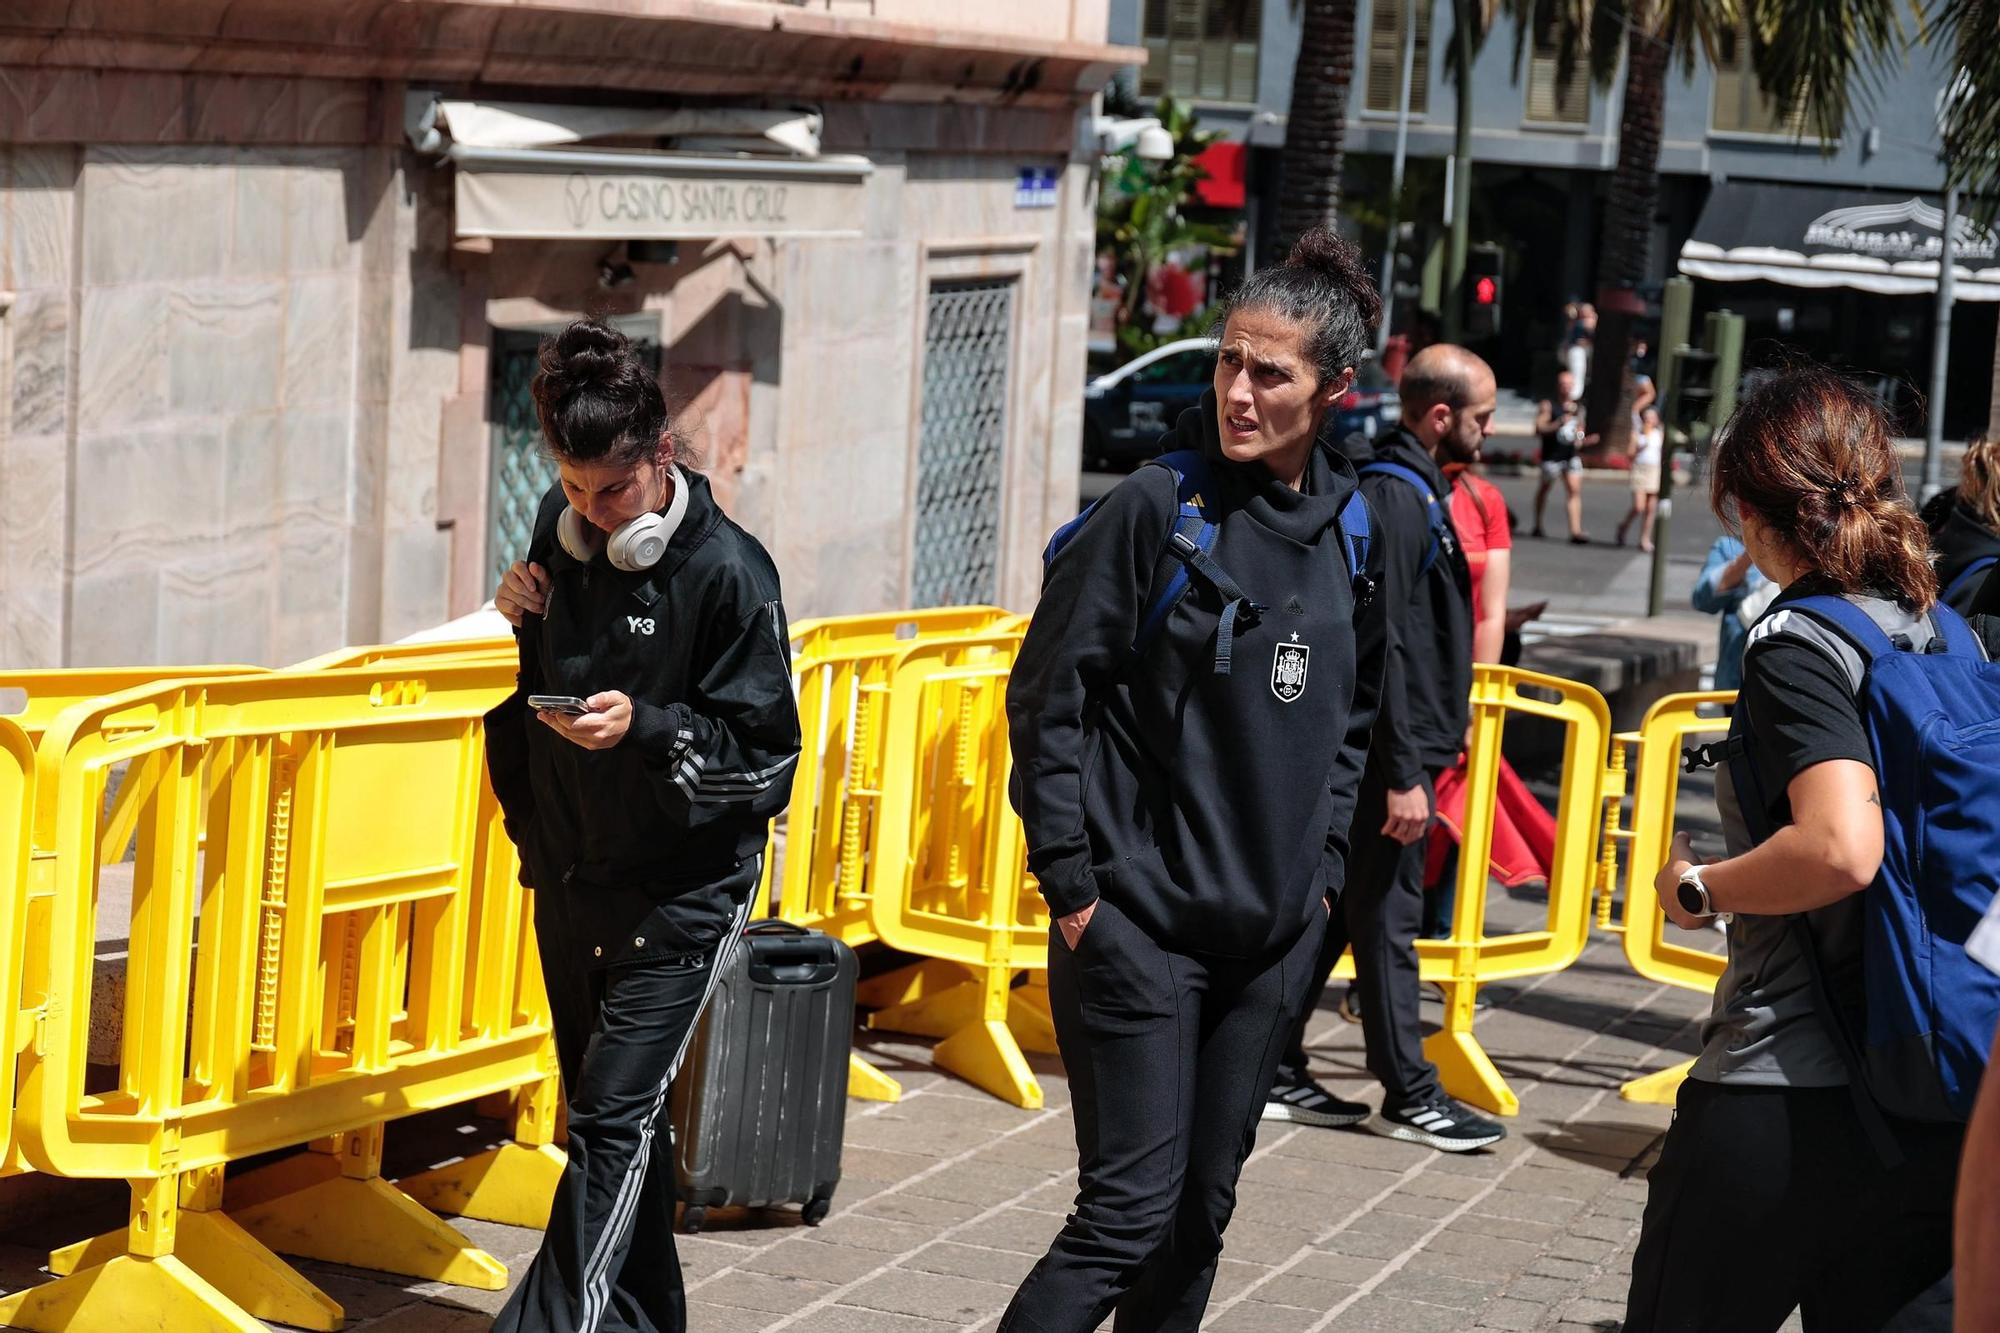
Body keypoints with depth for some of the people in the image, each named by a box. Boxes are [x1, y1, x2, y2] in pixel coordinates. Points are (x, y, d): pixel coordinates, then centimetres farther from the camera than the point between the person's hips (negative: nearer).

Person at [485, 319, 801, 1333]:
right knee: (609, 1115, 15)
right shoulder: (562, 533, 3)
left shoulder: (727, 572, -15)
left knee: (610, 1122, -12)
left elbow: (765, 756, -13)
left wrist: (647, 727, -27)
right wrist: (518, 616, -1)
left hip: (679, 895, -7)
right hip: (569, 878, 7)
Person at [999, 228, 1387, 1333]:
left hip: (1273, 931, 6)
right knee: (1129, 1211, -9)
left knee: (1201, 1208, 12)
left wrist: (1322, 868, 12)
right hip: (1138, 920, -6)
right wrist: (1072, 886, -11)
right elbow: (1047, 700, -9)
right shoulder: (1156, 509, -11)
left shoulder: (1354, 531, 5)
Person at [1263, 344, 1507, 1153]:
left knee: (1331, 912, 13)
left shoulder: (1409, 487, 14)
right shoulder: (1395, 496, -17)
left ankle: (1280, 1077, 19)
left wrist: (1441, 731, 24)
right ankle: (1407, 1095, 7)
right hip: (1387, 751, -10)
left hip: (1391, 745, 10)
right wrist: (1402, 774, -23)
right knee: (1386, 918, -1)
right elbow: (1383, 645, -22)